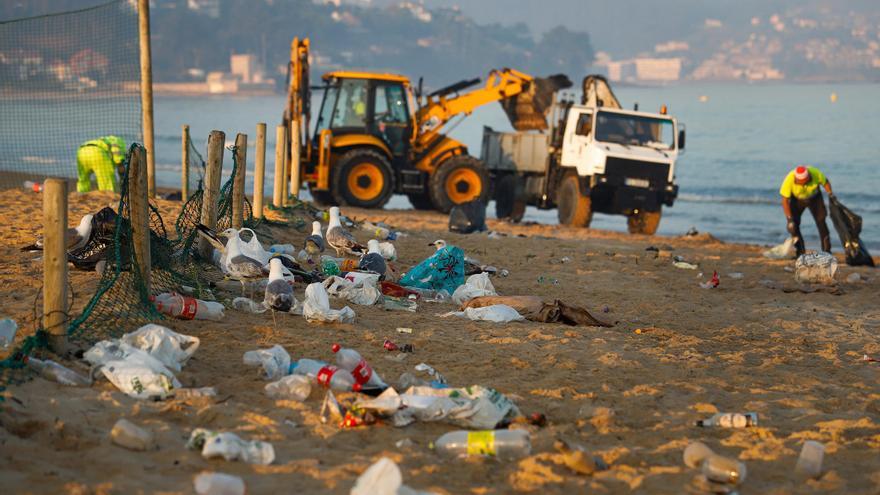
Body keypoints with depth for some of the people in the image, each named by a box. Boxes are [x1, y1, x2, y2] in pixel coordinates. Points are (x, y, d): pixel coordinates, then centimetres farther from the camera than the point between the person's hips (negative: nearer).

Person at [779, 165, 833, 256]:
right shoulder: (789, 180, -35)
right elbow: (785, 201, -28)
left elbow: (826, 182, -8)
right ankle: (800, 253, -1)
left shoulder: (816, 173, -32)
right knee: (793, 225, -11)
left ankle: (827, 251, -1)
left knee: (821, 222, -8)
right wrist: (790, 219, -30)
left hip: (814, 198, 1)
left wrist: (831, 195, -18)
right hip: (797, 200, 0)